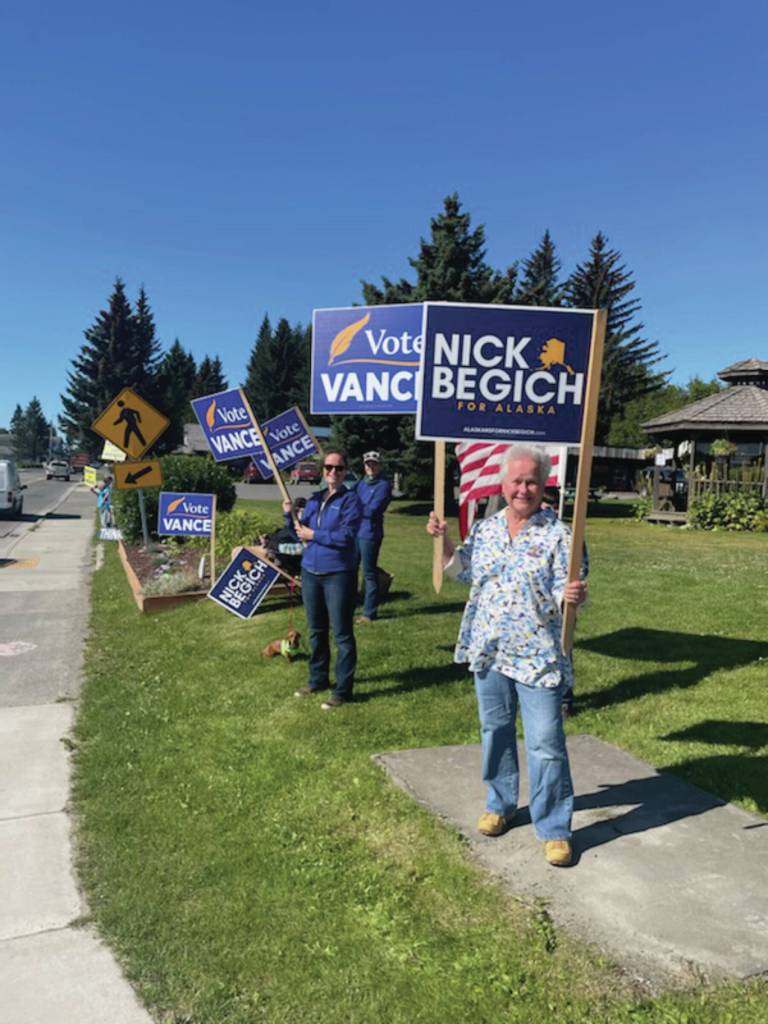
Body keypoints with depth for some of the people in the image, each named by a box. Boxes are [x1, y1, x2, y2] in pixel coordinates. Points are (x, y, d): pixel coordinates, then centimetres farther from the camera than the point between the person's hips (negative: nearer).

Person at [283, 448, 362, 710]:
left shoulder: (350, 500, -9)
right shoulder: (315, 499, 10)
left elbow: (346, 536, -20)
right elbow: (299, 532, 12)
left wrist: (314, 535, -14)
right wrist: (289, 514, -5)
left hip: (338, 574, -6)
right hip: (310, 572, 7)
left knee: (342, 633, 1)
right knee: (316, 630, 17)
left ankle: (343, 689, 9)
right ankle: (318, 679, 32)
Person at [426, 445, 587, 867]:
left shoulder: (558, 535, -10)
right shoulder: (485, 528, 5)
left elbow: (564, 593, -12)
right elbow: (464, 571, 18)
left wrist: (572, 596, -35)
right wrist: (444, 541, 5)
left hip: (538, 657, -5)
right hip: (489, 652, 5)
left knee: (546, 745, 0)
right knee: (495, 732, 19)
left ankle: (554, 829, 17)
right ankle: (500, 804, 39)